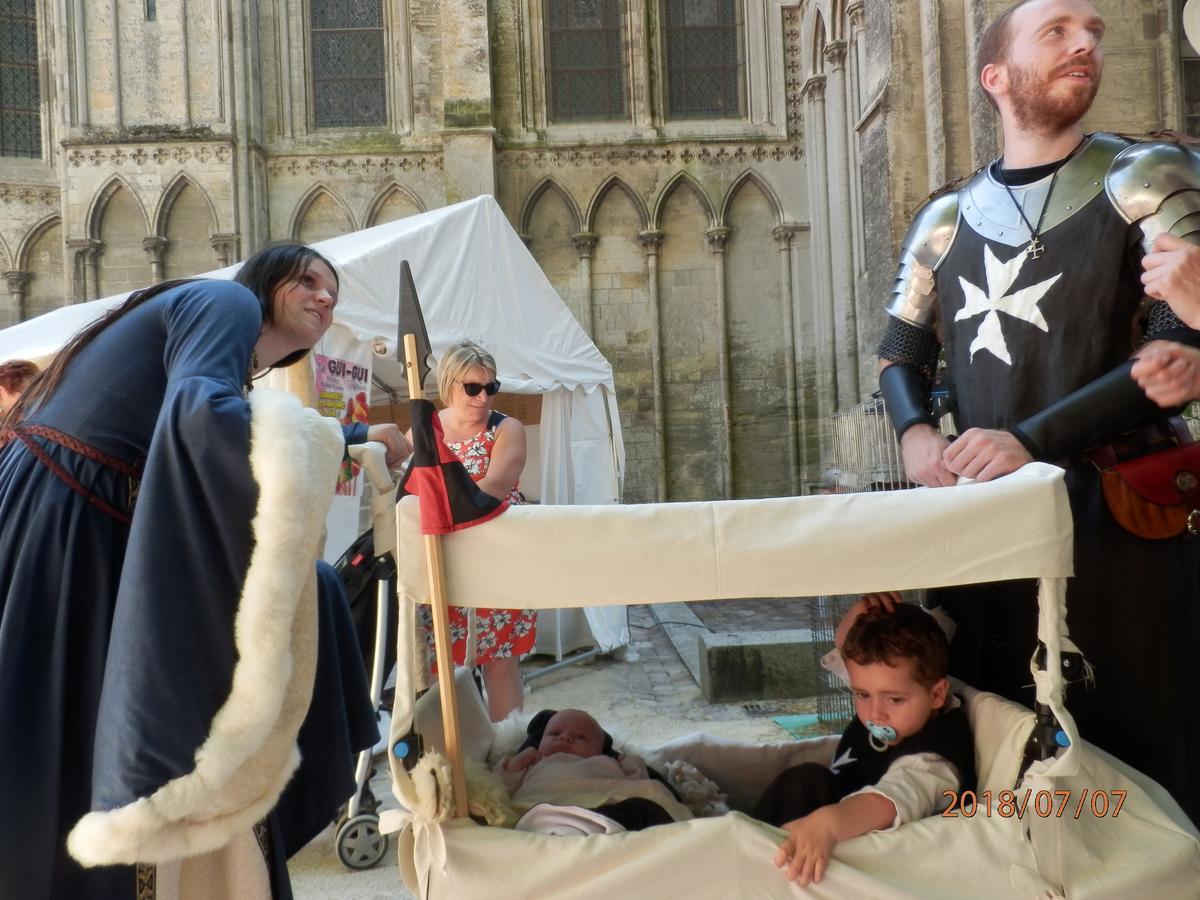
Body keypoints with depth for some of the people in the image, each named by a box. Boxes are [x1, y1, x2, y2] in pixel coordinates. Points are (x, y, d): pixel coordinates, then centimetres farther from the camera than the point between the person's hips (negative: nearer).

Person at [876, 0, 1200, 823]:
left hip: (1119, 507, -3)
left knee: (1130, 742, 4)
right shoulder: (945, 220, 12)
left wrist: (1034, 437, -20)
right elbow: (902, 350, 16)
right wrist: (915, 432, -6)